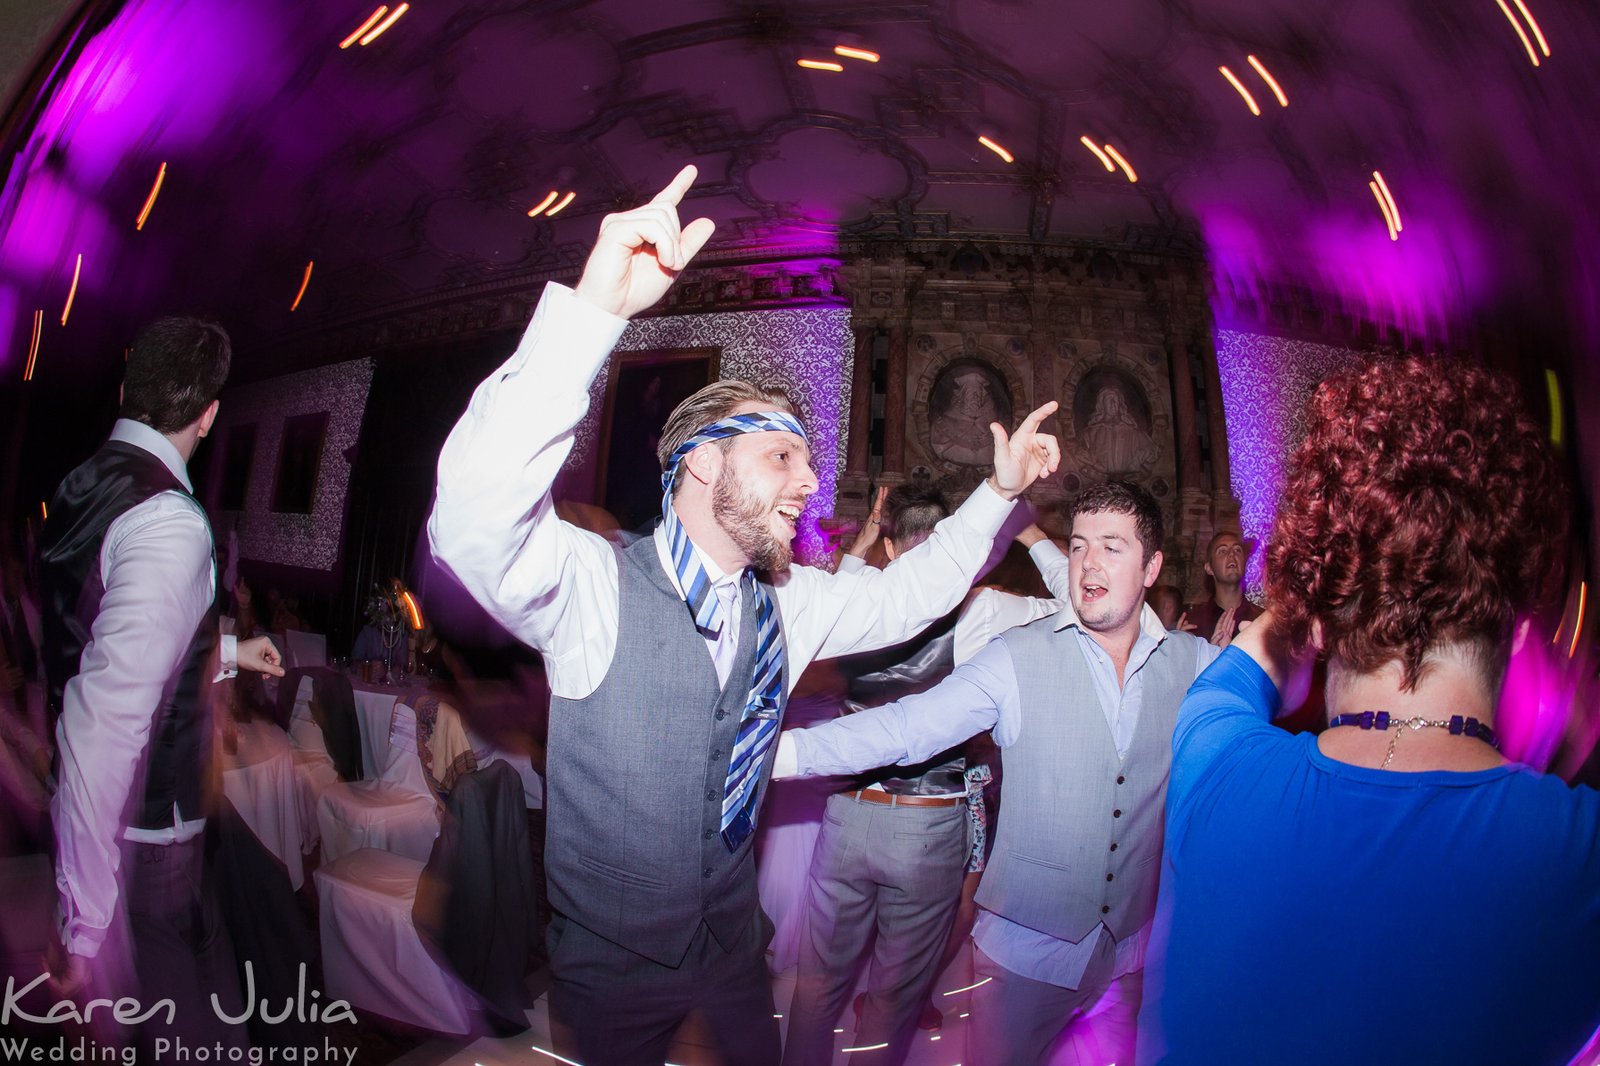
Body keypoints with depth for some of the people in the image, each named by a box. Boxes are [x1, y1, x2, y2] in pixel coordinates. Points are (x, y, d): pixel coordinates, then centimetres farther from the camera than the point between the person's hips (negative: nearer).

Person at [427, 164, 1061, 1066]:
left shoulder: (787, 604, -6)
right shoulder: (594, 583, -24)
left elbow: (904, 597, 9)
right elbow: (476, 521, -42)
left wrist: (999, 492, 0)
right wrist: (596, 308, -51)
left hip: (732, 945, 5)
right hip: (612, 966, -4)